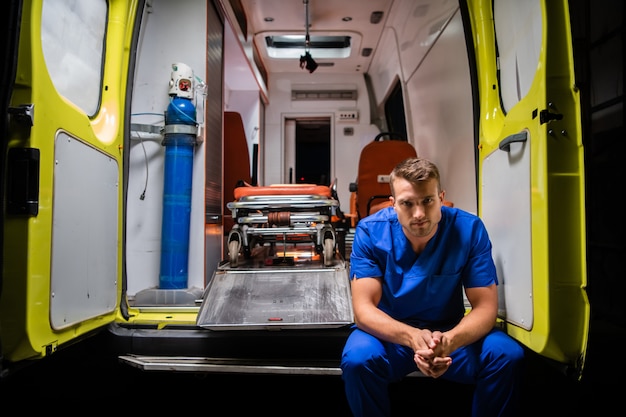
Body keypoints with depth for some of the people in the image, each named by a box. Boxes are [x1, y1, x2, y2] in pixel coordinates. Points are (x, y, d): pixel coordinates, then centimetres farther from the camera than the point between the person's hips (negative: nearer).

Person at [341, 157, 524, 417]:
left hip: (450, 332, 1)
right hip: (390, 333, -1)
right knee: (357, 359, -31)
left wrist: (449, 340, -36)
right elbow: (363, 308, -21)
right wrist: (412, 337, -40)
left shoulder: (469, 229, -15)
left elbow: (485, 306, -15)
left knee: (509, 356, -23)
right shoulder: (370, 232, -17)